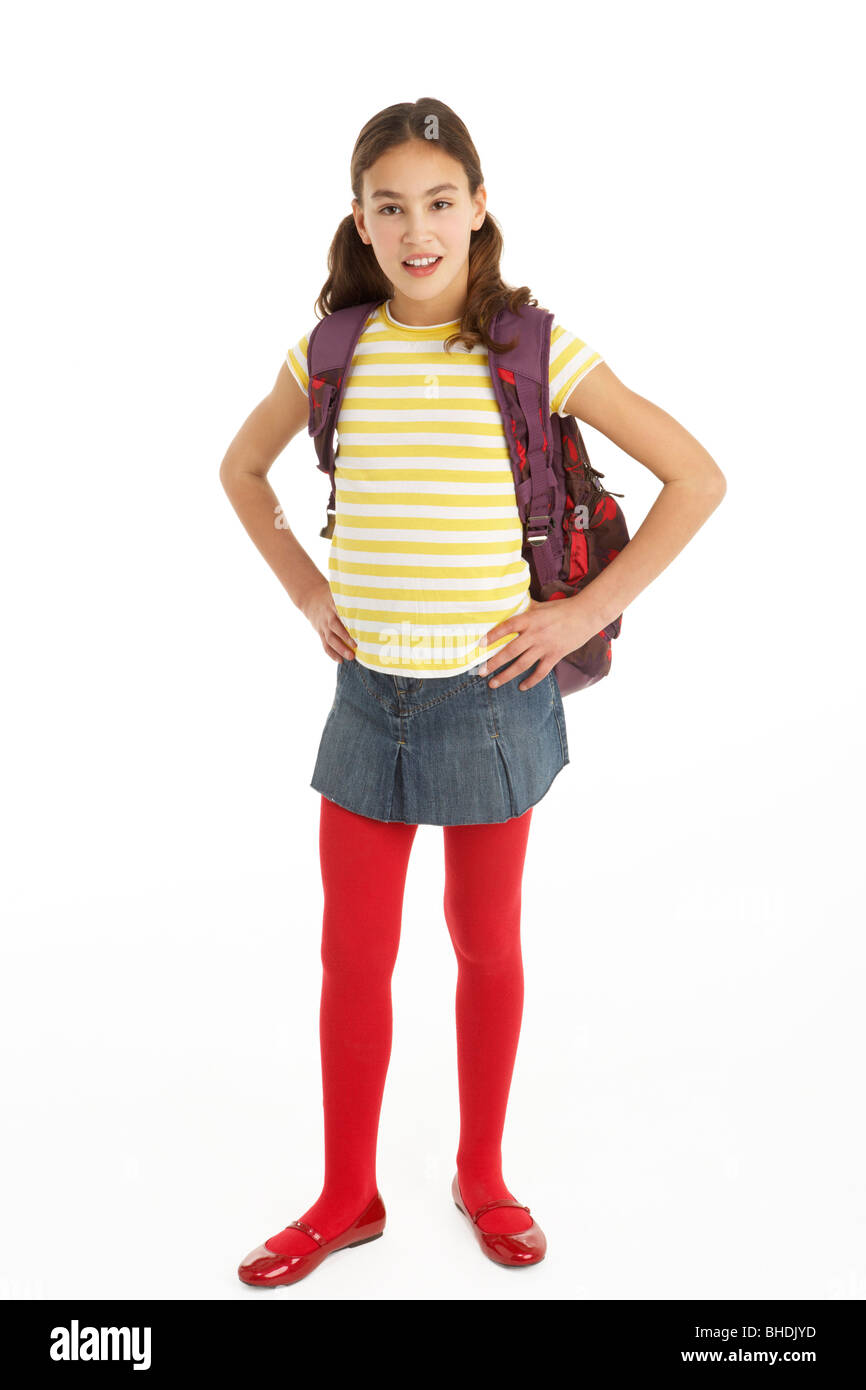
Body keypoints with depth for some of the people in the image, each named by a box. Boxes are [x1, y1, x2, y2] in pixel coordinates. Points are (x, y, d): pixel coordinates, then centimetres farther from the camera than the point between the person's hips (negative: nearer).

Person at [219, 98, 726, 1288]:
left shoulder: (533, 350, -10)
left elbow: (697, 478, -7)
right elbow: (243, 466, 17)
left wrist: (588, 611, -10)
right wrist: (303, 586, 6)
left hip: (492, 696, -2)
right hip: (369, 692, 3)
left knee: (486, 945, 12)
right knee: (353, 952, 9)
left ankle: (483, 1175, 34)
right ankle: (347, 1196, 28)